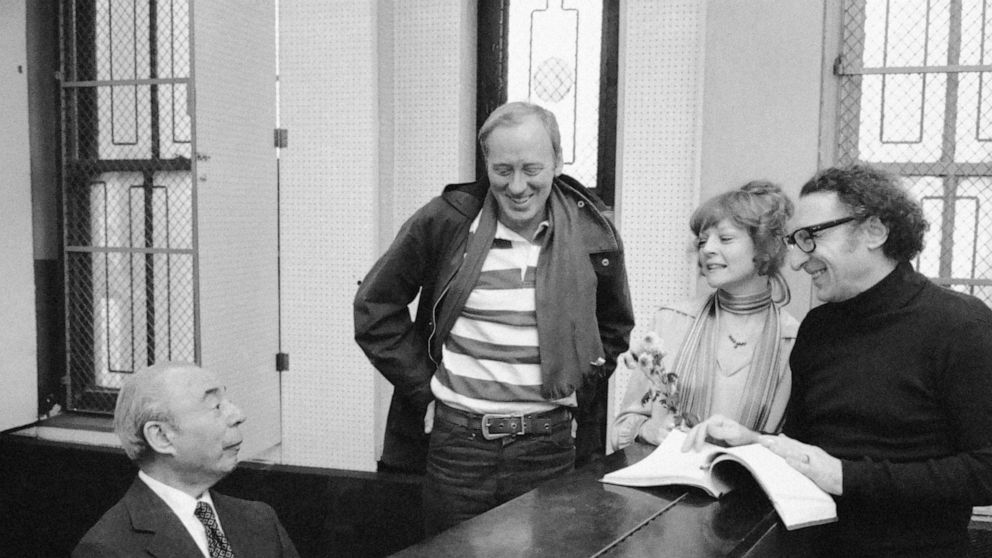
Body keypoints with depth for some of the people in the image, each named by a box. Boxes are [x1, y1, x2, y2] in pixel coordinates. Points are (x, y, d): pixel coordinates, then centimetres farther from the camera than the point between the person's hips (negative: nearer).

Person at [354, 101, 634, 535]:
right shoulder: (444, 222, -7)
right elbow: (375, 308, 2)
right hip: (456, 445, -1)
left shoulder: (590, 233, -1)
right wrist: (425, 385, -4)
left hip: (550, 446, 1)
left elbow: (613, 328, 15)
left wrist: (578, 391, 4)